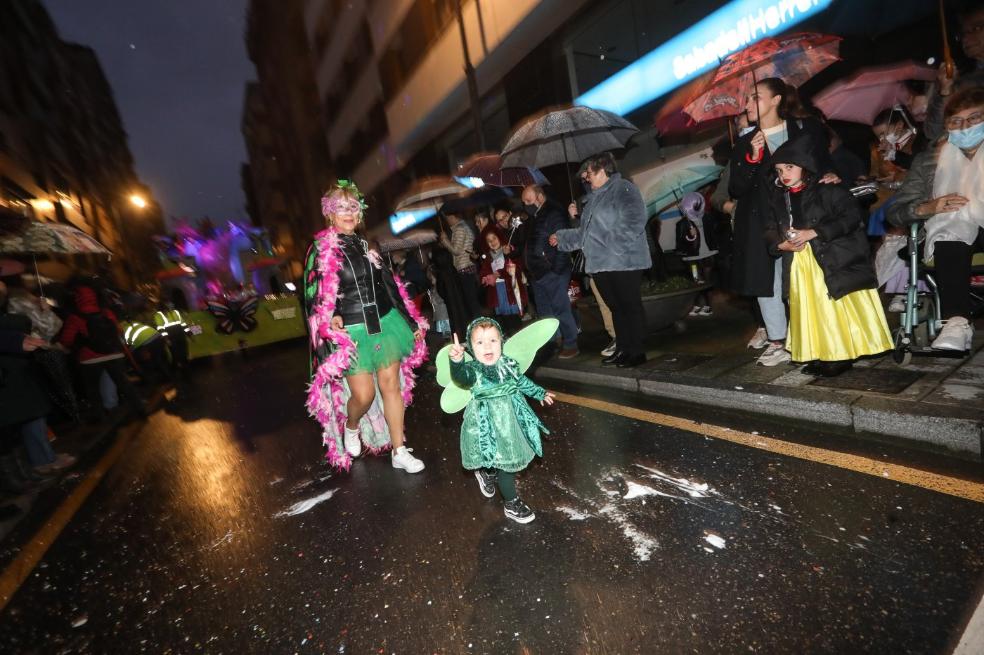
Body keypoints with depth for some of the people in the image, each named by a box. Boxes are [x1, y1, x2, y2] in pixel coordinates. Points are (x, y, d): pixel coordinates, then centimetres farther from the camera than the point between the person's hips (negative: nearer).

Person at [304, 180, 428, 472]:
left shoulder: (367, 245, 10)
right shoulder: (320, 250, -4)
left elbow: (390, 285, 13)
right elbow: (313, 297, -5)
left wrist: (411, 322, 13)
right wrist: (329, 322, -23)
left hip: (385, 324, 4)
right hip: (351, 333, -4)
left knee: (392, 385, 5)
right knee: (364, 394, -5)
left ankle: (399, 452, 18)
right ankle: (350, 428, 33)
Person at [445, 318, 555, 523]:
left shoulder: (508, 363, -3)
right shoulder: (473, 369, -20)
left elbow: (522, 381, 15)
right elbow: (461, 377, -43)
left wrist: (540, 393, 27)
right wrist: (457, 361, -64)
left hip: (511, 418, 6)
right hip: (489, 424, -5)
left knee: (499, 459, 20)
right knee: (506, 461, 1)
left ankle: (487, 474, 51)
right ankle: (511, 503, 22)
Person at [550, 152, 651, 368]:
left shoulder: (624, 190, -6)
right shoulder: (594, 197, 21)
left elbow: (634, 223, -19)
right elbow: (584, 232, 28)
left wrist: (612, 244, -21)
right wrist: (561, 238, 30)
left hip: (624, 263, -8)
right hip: (600, 264, 8)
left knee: (631, 307, -2)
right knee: (616, 308, 13)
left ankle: (637, 352, 7)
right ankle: (622, 349, 22)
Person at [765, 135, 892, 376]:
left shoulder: (828, 191, -4)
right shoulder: (778, 198, 11)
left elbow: (851, 216, -12)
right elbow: (771, 231, 12)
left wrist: (813, 233, -19)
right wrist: (782, 245, -9)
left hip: (833, 262, -5)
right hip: (800, 268, 5)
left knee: (837, 310, -2)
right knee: (812, 313, 8)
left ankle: (843, 355, 8)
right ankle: (821, 356, 17)